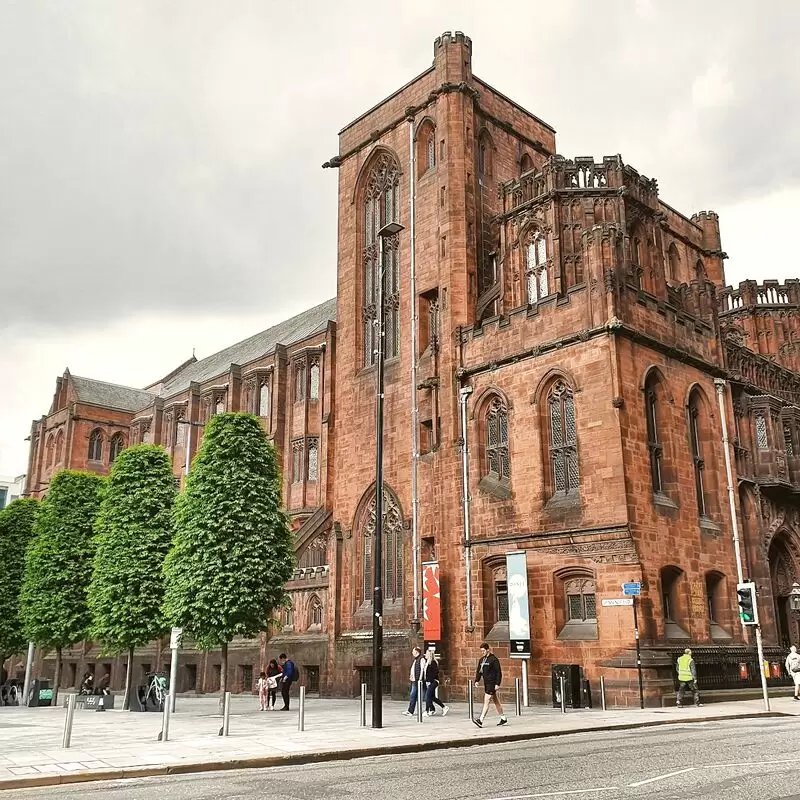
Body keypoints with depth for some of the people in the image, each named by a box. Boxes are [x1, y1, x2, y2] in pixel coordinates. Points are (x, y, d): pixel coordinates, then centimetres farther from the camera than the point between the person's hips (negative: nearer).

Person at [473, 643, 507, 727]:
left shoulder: (493, 659, -11)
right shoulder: (481, 660, 11)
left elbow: (498, 672, -12)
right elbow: (478, 671, 15)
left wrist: (497, 684, -16)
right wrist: (477, 680, 0)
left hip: (492, 684, -8)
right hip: (486, 684, 8)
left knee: (486, 701, -12)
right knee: (496, 702, 15)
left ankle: (480, 720, -16)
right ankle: (504, 719, 24)